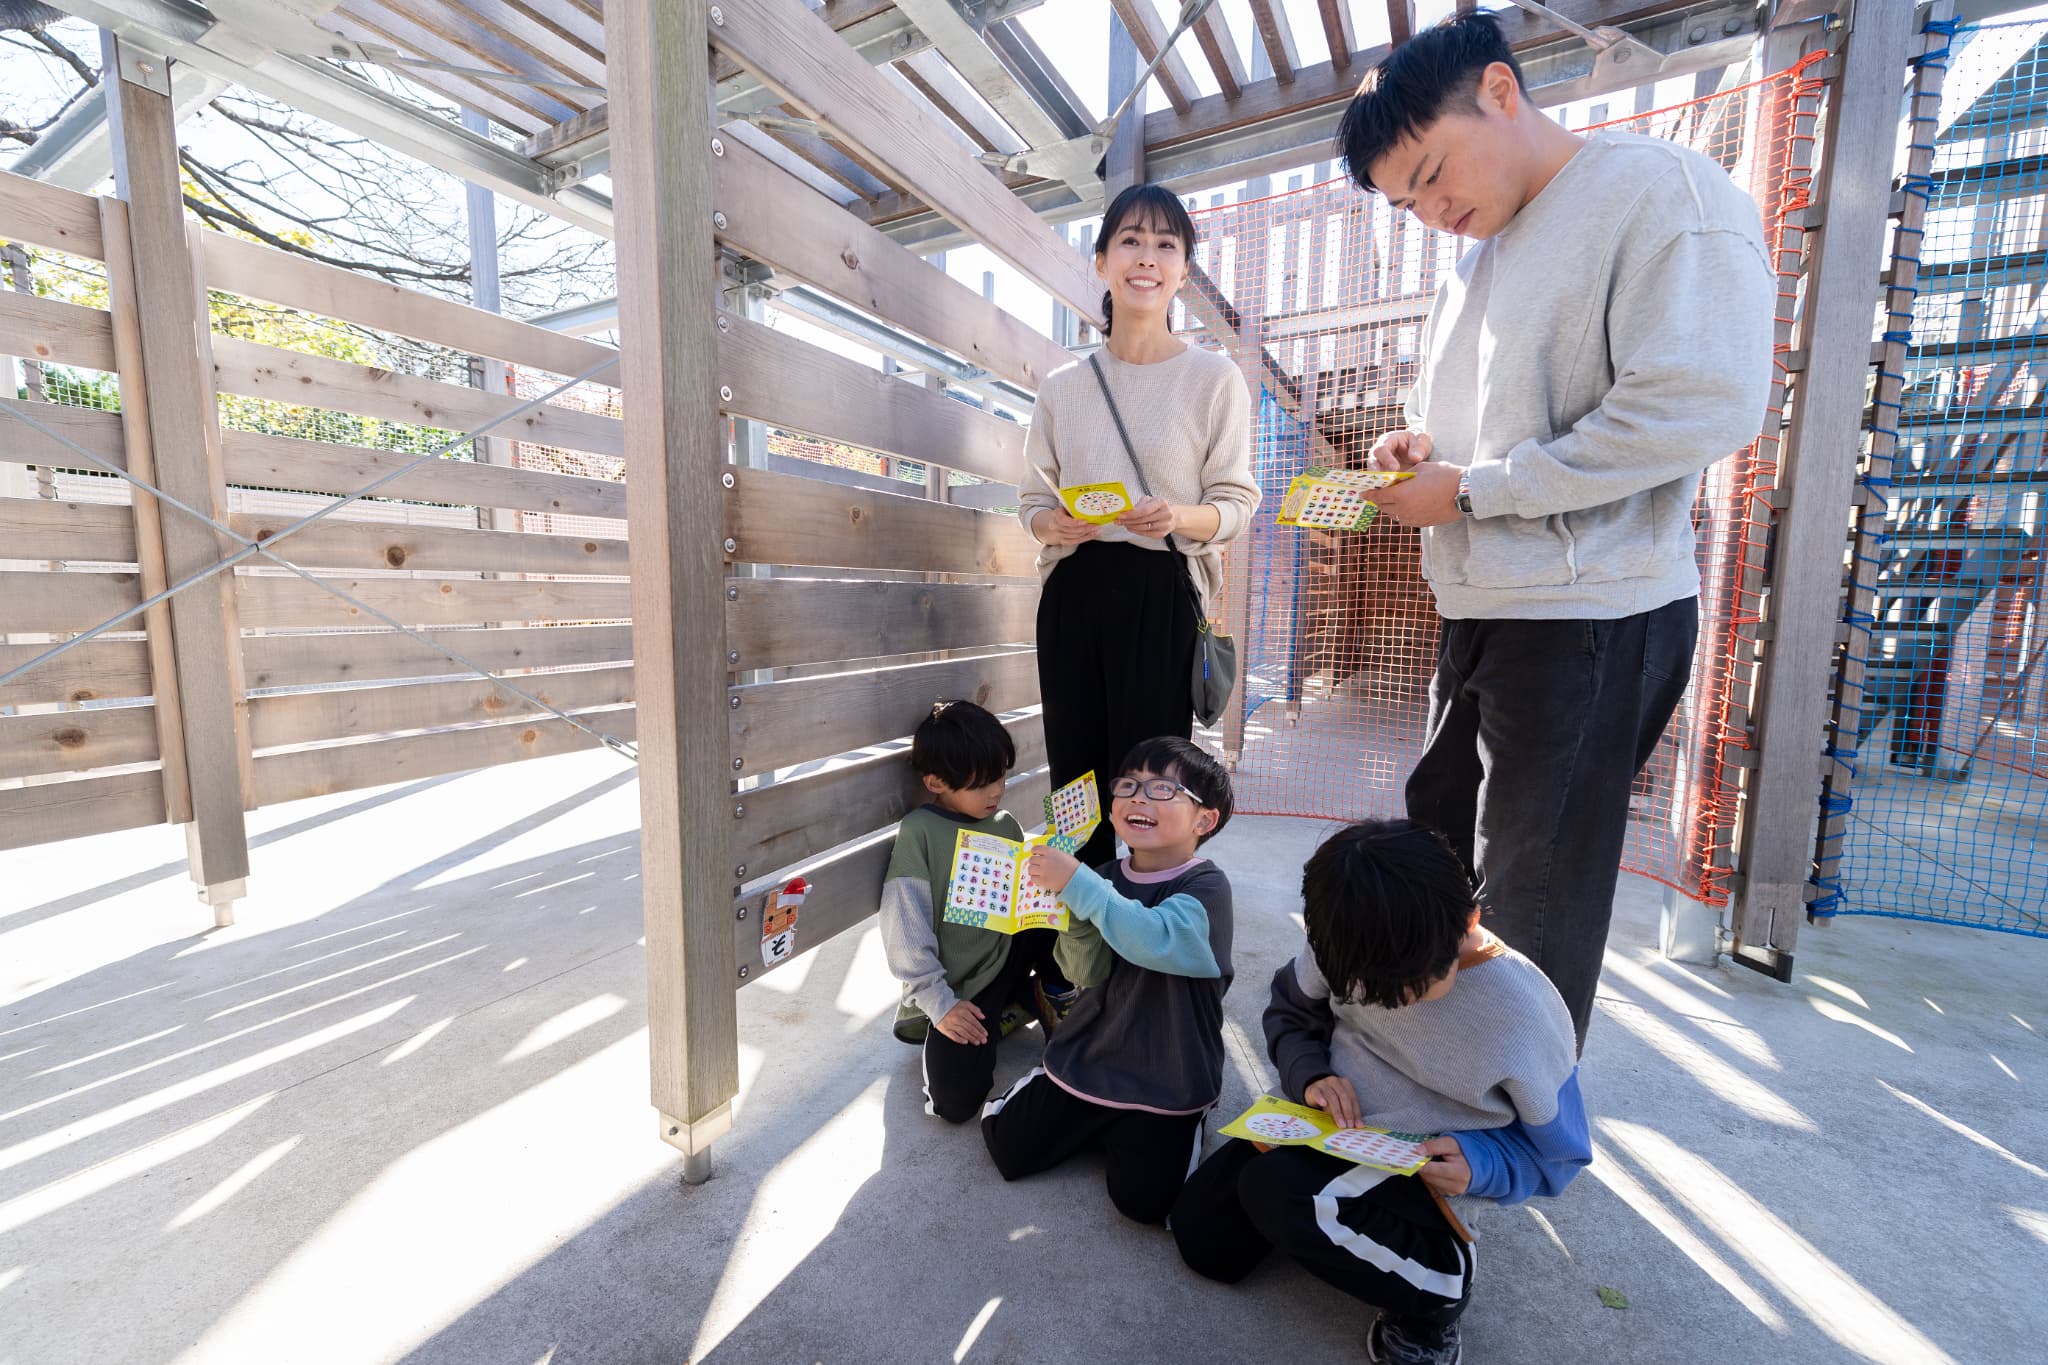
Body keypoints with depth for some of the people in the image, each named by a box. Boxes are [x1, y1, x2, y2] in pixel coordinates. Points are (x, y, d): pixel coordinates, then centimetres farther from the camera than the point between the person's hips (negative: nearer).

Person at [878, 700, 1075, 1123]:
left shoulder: (1006, 825, 1)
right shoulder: (919, 832, -16)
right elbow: (906, 929, -17)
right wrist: (940, 1003, -17)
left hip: (1007, 955, 4)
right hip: (955, 987, -3)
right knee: (955, 1101, -19)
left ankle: (1052, 993, 9)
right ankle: (1009, 1008, 10)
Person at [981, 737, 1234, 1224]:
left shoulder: (1206, 887, -18)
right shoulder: (1106, 880, -3)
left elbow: (1157, 941, -38)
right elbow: (1088, 976, -9)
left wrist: (1078, 884, -38)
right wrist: (1075, 911, -27)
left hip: (1164, 1082, -4)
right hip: (1087, 1057, 5)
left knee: (1142, 1197, -15)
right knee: (1006, 1146, 3)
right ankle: (1100, 1125, 27)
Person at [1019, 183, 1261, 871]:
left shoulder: (1214, 377, 4)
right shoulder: (1062, 387, 13)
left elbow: (1235, 503, 3)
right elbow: (1034, 499, 15)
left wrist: (1179, 517, -19)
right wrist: (1052, 525, -8)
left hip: (1162, 595, -3)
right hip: (1073, 595, 3)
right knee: (1074, 778, 4)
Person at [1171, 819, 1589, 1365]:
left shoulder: (1524, 1015, -25)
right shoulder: (1350, 948, -18)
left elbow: (1558, 1153, -7)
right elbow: (1290, 1010, 2)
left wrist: (1480, 1166, -27)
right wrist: (1308, 1074, -17)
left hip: (1422, 1170, -4)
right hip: (1326, 1127, 4)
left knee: (1273, 1191, -31)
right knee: (1201, 1235, -1)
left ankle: (1441, 1280, -6)